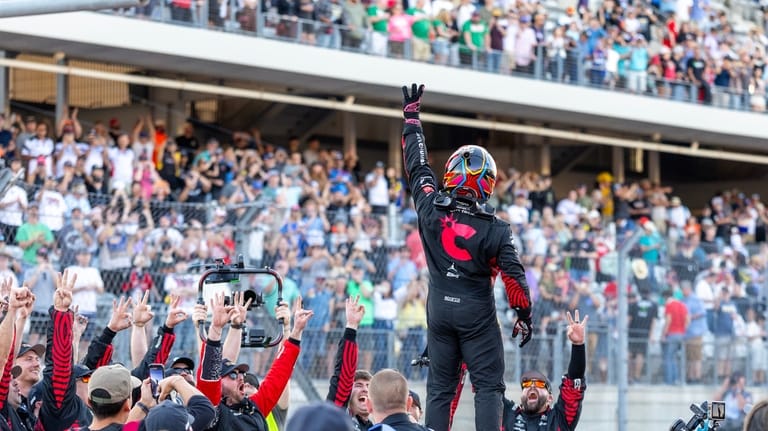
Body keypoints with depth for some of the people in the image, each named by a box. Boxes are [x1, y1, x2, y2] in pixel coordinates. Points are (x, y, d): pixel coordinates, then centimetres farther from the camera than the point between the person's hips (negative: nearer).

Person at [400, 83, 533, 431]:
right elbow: (513, 276, -11)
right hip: (477, 314, -3)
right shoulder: (494, 229, -12)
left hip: (439, 310, 3)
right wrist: (524, 315, 4)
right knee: (489, 386, 0)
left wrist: (411, 115, 18)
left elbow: (417, 167, 8)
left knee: (439, 388, 10)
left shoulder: (431, 209, -5)